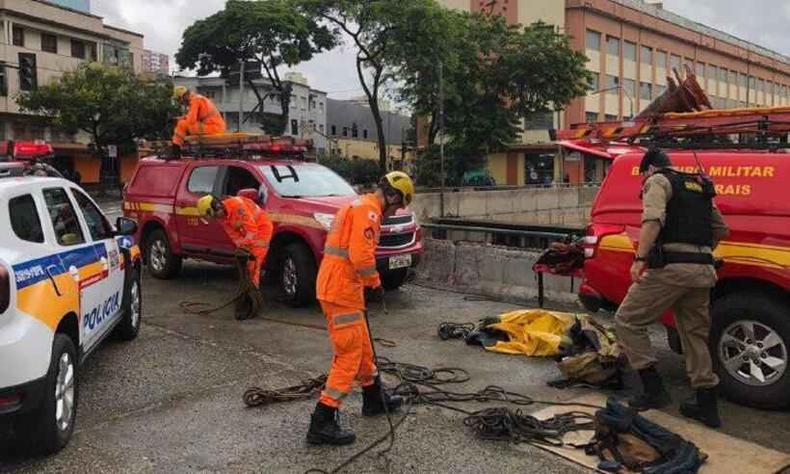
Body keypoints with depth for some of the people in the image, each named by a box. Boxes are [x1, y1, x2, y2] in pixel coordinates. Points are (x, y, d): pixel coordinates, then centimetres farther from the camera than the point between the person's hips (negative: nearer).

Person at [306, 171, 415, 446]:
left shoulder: (358, 206, 20)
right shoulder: (369, 210, -14)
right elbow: (361, 255, -24)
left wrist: (366, 283, 20)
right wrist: (375, 284, -9)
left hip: (335, 287, 11)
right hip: (342, 291, -11)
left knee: (362, 346, 22)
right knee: (349, 356, -7)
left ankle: (375, 400, 39)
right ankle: (322, 424, -4)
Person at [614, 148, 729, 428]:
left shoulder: (658, 181, 2)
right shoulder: (699, 186, 25)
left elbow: (653, 220, -17)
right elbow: (721, 230, 31)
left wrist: (640, 258, -23)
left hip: (671, 267, -8)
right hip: (704, 270, 8)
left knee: (627, 321, 1)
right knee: (695, 334, 16)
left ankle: (653, 389, -2)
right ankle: (707, 405, 20)